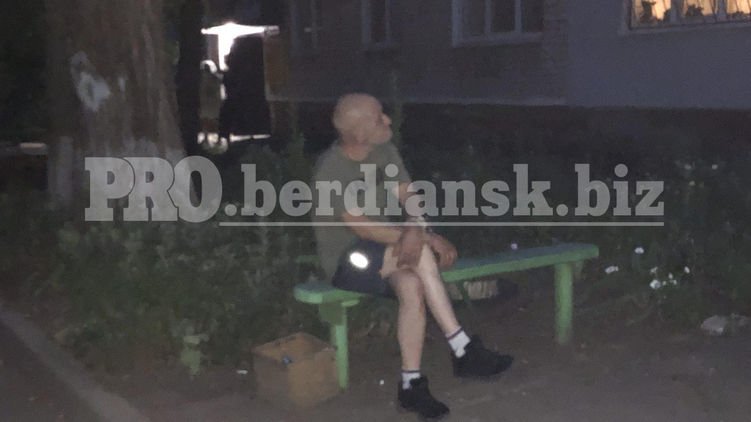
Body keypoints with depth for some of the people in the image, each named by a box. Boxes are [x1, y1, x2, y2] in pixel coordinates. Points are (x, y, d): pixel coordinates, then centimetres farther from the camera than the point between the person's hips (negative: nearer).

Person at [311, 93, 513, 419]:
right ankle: (463, 350, -25)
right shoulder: (330, 172, -21)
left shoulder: (383, 151, 0)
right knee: (420, 254, -31)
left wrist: (415, 231, -27)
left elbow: (409, 199, -3)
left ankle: (411, 384, -22)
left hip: (383, 252, 5)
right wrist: (425, 237, -22)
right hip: (346, 262, -5)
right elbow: (364, 228, -23)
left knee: (411, 286, -30)